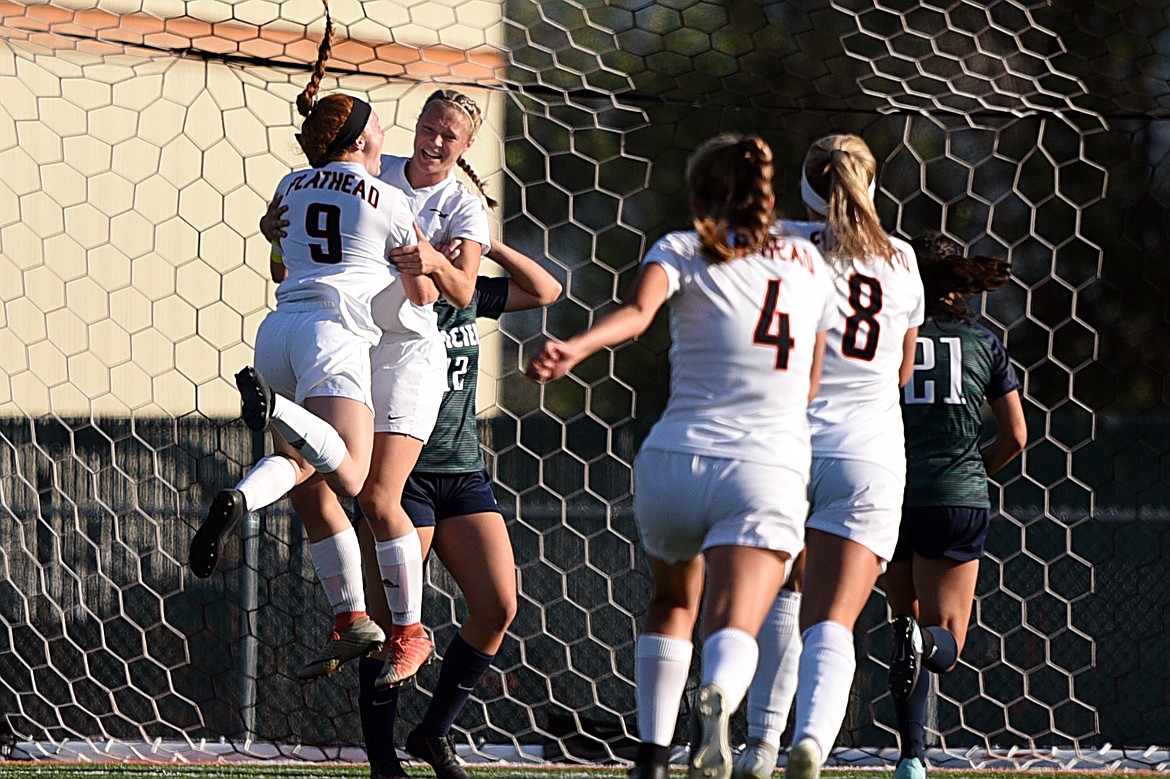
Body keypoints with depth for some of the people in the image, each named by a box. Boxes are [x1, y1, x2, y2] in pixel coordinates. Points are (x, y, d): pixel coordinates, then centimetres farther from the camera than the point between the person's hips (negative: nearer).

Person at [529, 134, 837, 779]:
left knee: (674, 601, 27)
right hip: (768, 474, -1)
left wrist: (574, 348, -31)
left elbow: (637, 310, -16)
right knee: (732, 628, -14)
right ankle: (716, 700, -48)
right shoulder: (807, 262, 16)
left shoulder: (682, 250, 7)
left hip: (674, 460, 1)